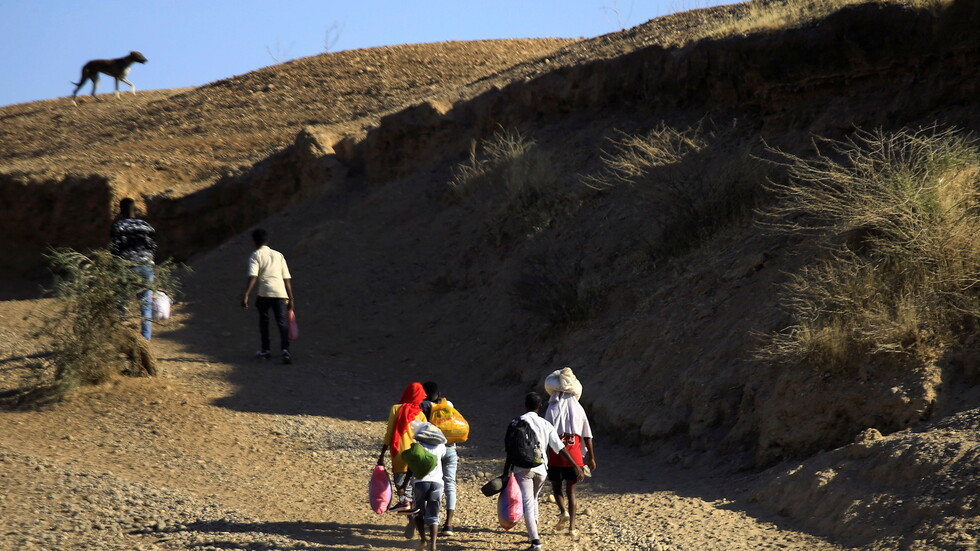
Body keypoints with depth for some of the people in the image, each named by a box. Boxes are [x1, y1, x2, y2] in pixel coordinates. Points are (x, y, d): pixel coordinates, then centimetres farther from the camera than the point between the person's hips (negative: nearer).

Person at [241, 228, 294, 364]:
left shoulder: (255, 256, 6)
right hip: (281, 293, 2)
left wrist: (246, 295, -15)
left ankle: (265, 350, 26)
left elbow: (253, 277, -9)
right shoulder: (278, 255, 19)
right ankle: (285, 350, -22)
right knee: (282, 322, -1)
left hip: (265, 293, -2)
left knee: (263, 320, 20)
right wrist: (291, 298, 20)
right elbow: (287, 278, 16)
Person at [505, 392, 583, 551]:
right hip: (541, 469, 4)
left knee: (527, 504, -7)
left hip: (523, 469, -4)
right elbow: (560, 448, 1)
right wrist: (576, 467, 4)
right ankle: (532, 534, 32)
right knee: (533, 499, 26)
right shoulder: (546, 424, 6)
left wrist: (505, 473, -5)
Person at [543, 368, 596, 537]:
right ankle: (572, 526, 5)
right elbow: (587, 436, 6)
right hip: (574, 454, 2)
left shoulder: (552, 408, -3)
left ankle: (563, 511, -11)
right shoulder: (578, 408, 6)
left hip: (556, 453, -2)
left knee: (556, 487, 15)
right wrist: (591, 457, 11)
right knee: (571, 490, 10)